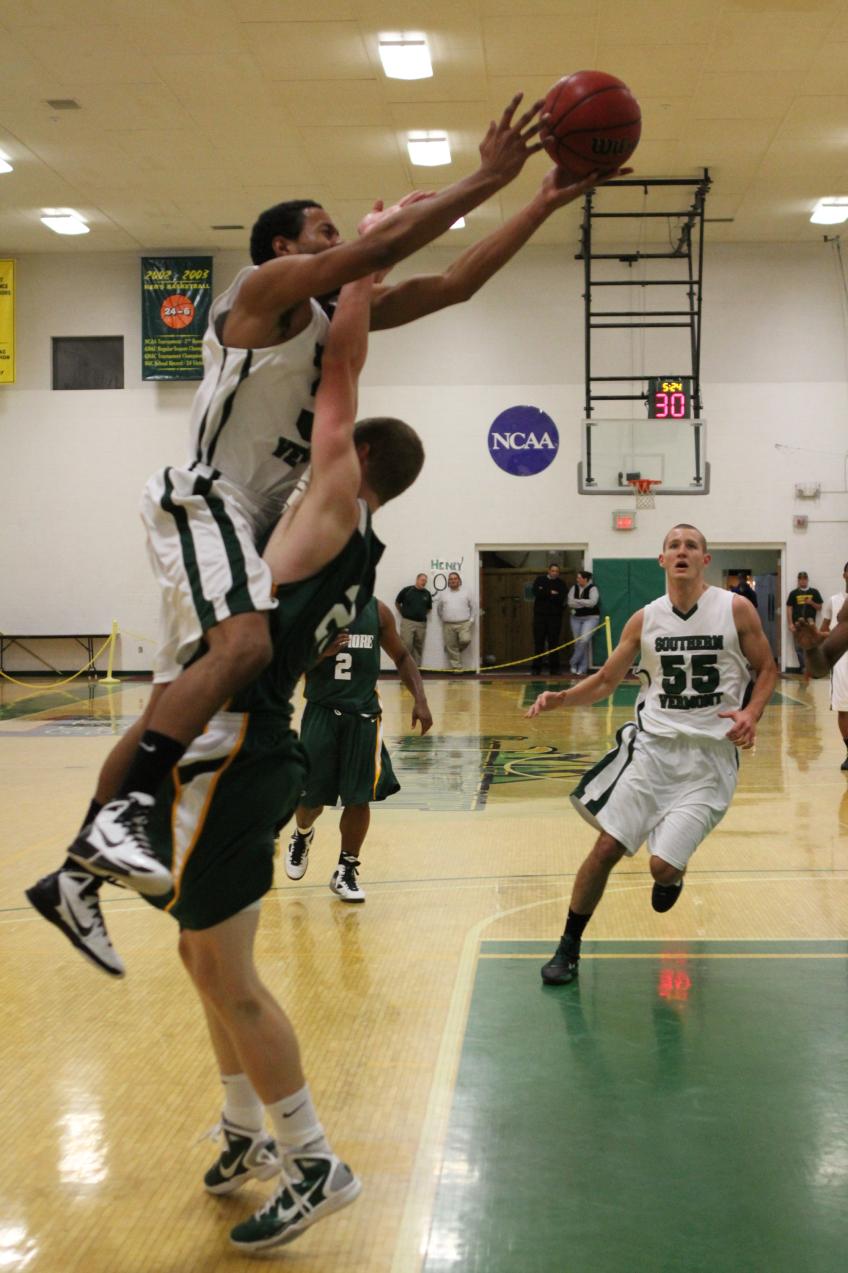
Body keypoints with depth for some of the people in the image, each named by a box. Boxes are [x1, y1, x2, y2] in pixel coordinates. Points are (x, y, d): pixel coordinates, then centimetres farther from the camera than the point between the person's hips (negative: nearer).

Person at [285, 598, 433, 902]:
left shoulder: (377, 611, 0)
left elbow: (402, 656, 10)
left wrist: (420, 699, -2)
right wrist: (320, 651, -24)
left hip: (363, 714, 1)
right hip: (321, 711, -1)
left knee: (360, 796, -2)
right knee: (311, 795, 4)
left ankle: (346, 871, 15)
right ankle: (302, 835, 39)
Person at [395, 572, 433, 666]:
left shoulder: (427, 593, 8)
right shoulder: (406, 590, -1)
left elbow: (429, 608, 23)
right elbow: (397, 603, 11)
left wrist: (422, 614, 12)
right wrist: (403, 613, 9)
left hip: (421, 623, 4)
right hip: (407, 622, -4)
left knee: (419, 646, 7)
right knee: (406, 645, -11)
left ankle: (417, 666, 13)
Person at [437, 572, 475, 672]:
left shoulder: (466, 592, 8)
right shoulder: (443, 594, 10)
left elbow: (472, 606, 13)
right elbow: (439, 608, 20)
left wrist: (471, 619, 5)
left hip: (464, 623, -1)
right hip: (448, 625, 1)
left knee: (465, 640, -22)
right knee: (451, 647, -1)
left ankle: (459, 649, 10)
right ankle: (456, 667, 7)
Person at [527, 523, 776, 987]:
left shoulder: (736, 609, -2)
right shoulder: (645, 619, 5)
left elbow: (767, 669, 7)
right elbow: (606, 680, 12)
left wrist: (751, 713, -12)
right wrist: (560, 698, -5)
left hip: (710, 754, -2)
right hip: (653, 743, 2)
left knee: (663, 864, -12)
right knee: (607, 848, -5)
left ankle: (670, 876, 28)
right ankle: (569, 947, 13)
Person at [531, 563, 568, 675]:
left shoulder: (561, 583, 7)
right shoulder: (539, 580, 9)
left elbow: (561, 598, -9)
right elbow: (536, 593, -8)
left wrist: (544, 594, -12)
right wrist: (550, 593, -8)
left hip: (555, 615, 0)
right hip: (540, 615, 0)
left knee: (554, 642, -1)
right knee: (538, 641, -1)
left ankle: (553, 667, 3)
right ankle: (536, 667, 3)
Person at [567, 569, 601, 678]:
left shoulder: (592, 589, -6)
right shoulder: (574, 588, 5)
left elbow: (592, 602, -21)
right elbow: (570, 602, -6)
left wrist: (577, 601, -12)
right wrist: (584, 603, -13)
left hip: (590, 618, -5)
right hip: (576, 618, 5)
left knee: (584, 640, -19)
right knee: (578, 642, 3)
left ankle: (574, 664, -4)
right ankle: (582, 669, 11)